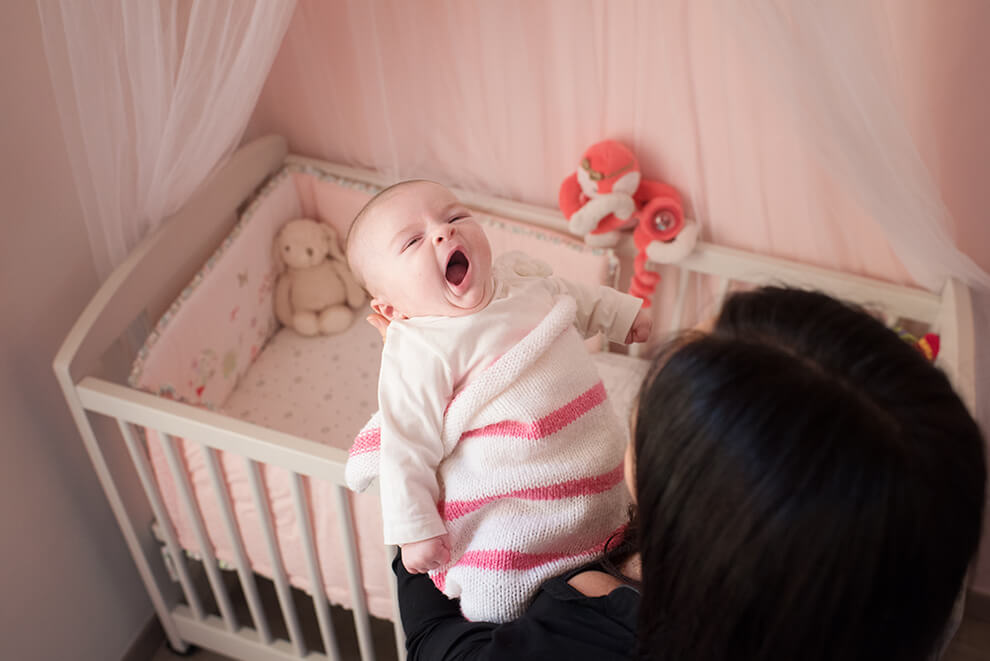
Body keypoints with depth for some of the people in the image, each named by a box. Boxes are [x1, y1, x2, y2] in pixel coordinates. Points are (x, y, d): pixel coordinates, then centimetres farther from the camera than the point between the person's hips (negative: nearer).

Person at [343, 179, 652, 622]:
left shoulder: (523, 275, 2)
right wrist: (414, 531, -16)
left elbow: (576, 300, 25)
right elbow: (408, 448, -16)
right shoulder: (420, 354, -20)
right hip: (506, 515, -7)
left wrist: (622, 311, 32)